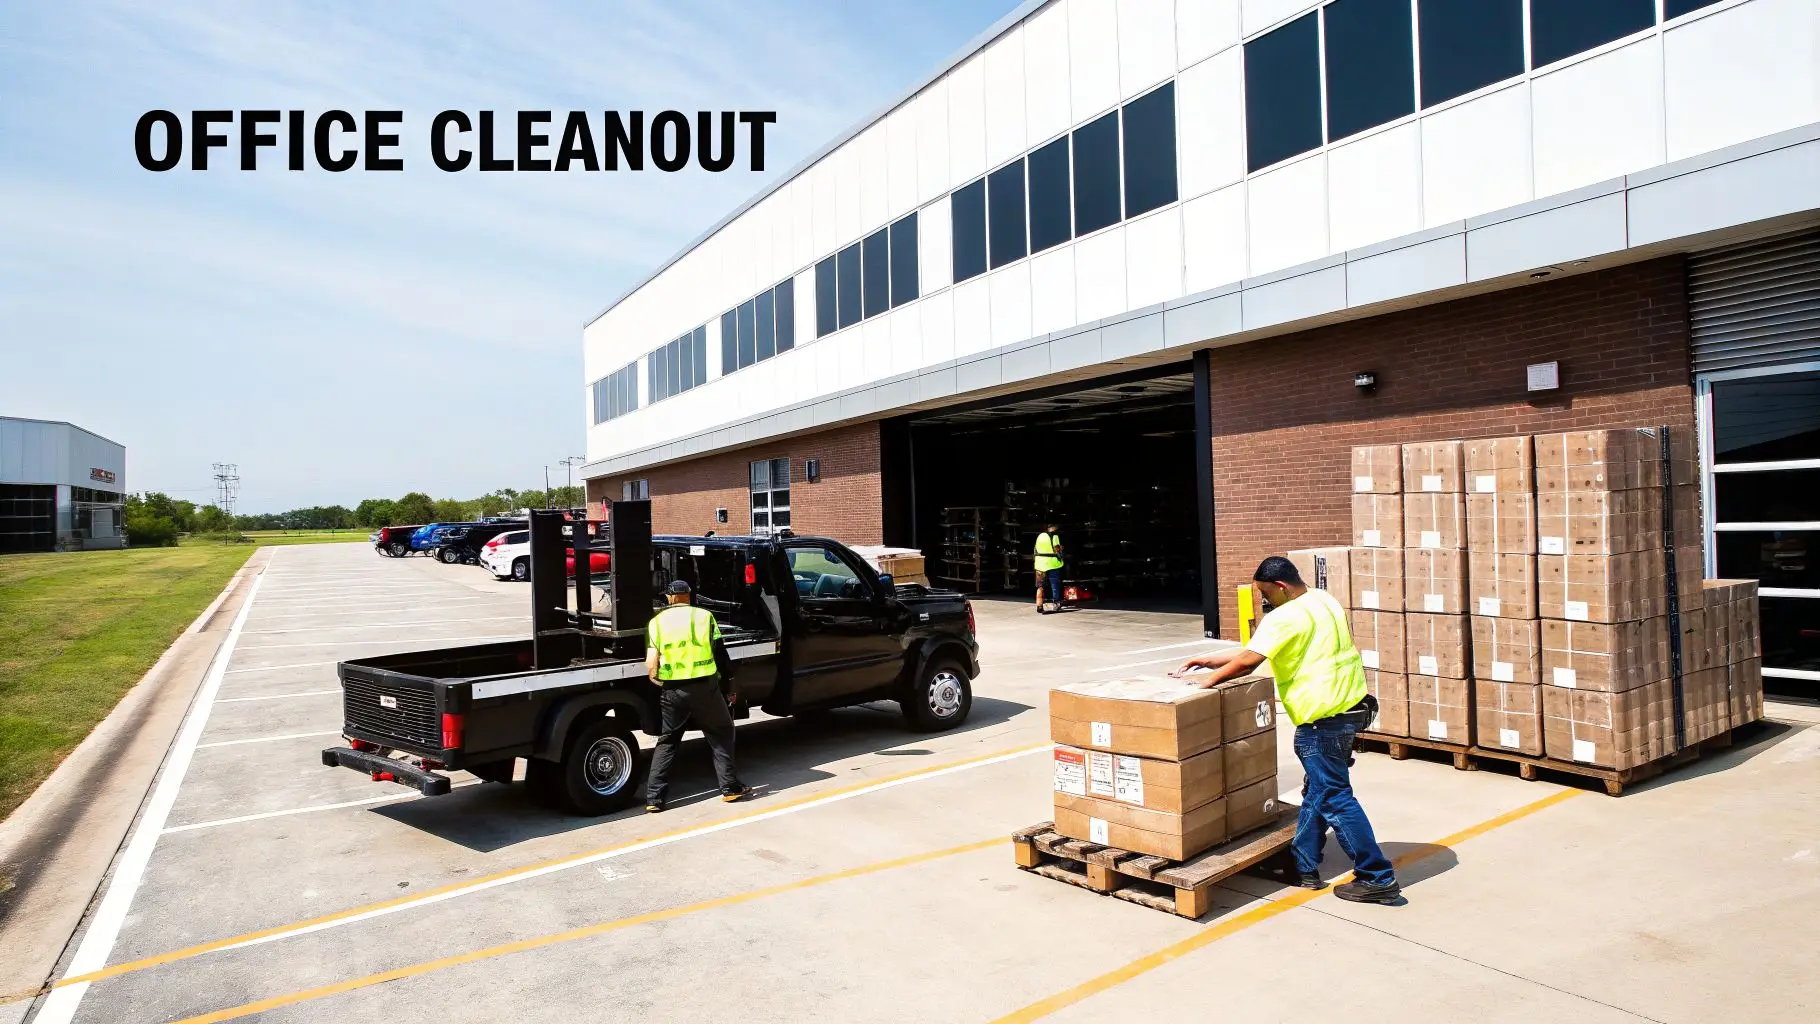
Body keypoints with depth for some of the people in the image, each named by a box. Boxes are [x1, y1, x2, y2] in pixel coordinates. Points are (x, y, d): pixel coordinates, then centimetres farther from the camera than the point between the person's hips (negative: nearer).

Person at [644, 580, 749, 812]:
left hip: (673, 690, 1)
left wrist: (656, 681, 15)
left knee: (667, 741, 15)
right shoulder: (704, 616, 3)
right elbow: (720, 653, 2)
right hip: (704, 686, -1)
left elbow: (651, 663, -3)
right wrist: (730, 684, 9)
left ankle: (654, 798, 11)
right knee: (722, 734, 15)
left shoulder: (658, 621, 5)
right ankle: (730, 788, 12)